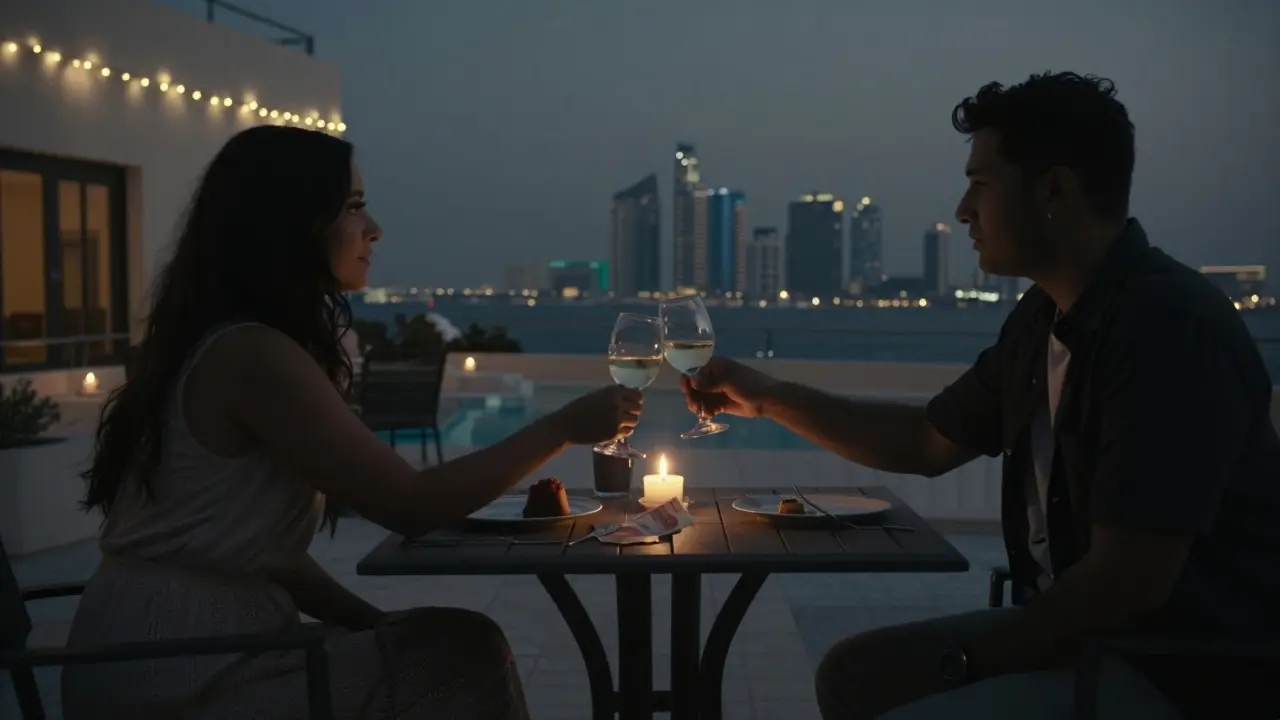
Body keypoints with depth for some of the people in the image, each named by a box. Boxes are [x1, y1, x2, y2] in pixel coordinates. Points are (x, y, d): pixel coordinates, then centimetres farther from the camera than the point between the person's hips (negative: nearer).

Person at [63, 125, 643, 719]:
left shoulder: (227, 343, 11)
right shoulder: (254, 356, -20)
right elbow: (412, 506, -20)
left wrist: (368, 620, 0)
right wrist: (563, 427, -11)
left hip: (182, 648, 9)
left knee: (444, 648, 6)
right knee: (465, 655, -7)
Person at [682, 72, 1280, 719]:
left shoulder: (1168, 326, -23)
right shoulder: (1043, 317, 5)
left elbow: (1126, 581, -26)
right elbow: (927, 443, 16)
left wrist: (971, 661, -12)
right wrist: (768, 398, 12)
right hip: (1073, 629, 9)